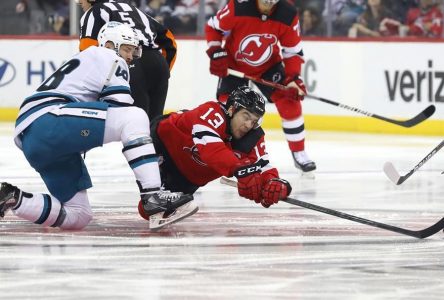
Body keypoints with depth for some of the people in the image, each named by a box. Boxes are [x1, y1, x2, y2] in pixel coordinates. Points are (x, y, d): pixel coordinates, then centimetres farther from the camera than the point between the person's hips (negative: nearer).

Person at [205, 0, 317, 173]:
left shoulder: (288, 16, -21)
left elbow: (293, 51, -10)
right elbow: (213, 28, -13)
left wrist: (293, 78, -20)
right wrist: (216, 53, -24)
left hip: (269, 66, 2)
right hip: (234, 65, -2)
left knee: (290, 102, -7)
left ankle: (299, 154, 8)